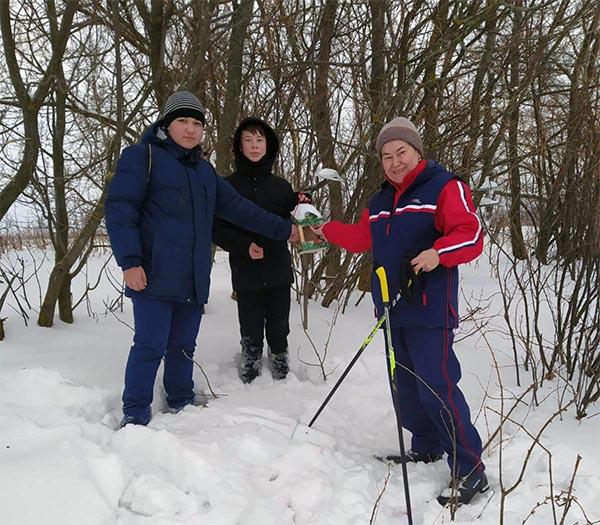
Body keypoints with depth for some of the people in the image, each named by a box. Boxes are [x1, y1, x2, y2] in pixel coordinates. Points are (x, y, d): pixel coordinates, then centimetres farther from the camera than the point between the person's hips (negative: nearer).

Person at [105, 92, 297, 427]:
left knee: (183, 346, 15)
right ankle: (135, 413, 8)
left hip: (193, 281, 7)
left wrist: (283, 229, 20)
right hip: (155, 278, -6)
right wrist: (130, 261, -19)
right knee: (150, 347, -5)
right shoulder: (143, 156, -3)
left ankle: (182, 402, 31)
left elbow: (239, 208, 23)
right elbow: (119, 208, -10)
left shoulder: (204, 170, 20)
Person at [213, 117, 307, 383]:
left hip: (279, 271, 2)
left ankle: (281, 377, 21)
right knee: (251, 332, 4)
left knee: (279, 329, 8)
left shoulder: (281, 186, 10)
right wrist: (244, 246, -16)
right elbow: (218, 228, -1)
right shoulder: (229, 185, 1)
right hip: (246, 272, -2)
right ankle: (250, 378, 17)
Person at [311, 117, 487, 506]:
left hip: (430, 309, -8)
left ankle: (471, 471, -4)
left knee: (436, 386, -13)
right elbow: (362, 238, 28)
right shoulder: (382, 200, 17)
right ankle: (427, 447, 32)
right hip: (394, 308, 8)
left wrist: (438, 253, -31)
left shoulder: (445, 187, -6)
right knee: (404, 385, 14)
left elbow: (471, 235, -15)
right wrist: (326, 230, 27)